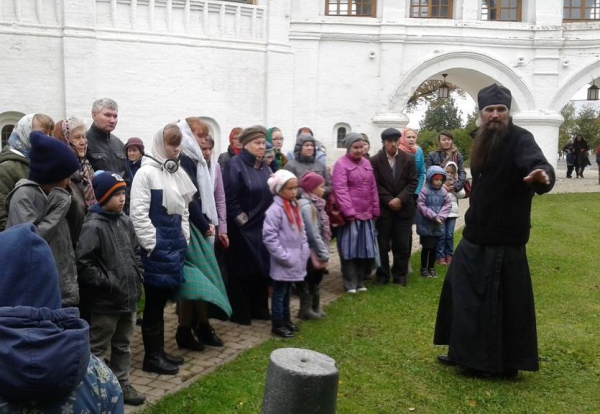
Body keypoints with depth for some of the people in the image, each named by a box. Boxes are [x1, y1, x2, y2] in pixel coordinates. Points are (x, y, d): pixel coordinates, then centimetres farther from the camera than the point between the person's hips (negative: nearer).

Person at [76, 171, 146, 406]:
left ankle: (121, 384, 32)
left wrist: (136, 278, 8)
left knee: (123, 345, 19)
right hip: (105, 300, -8)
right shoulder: (93, 226, -16)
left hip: (129, 296, 8)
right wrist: (107, 283, -18)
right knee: (97, 348, 4)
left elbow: (135, 252, 18)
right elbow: (83, 263, -20)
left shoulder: (125, 222, 7)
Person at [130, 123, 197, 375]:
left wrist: (184, 239, 11)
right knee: (154, 301, 0)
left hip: (175, 243, 7)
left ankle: (159, 351, 24)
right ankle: (152, 357, 11)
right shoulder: (146, 172, -10)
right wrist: (152, 244, -15)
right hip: (156, 244, -7)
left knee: (164, 298, 14)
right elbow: (138, 213, -15)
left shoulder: (178, 173, 12)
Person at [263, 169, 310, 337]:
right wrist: (284, 256, -19)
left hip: (295, 261, 7)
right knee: (279, 292, 4)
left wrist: (304, 252, 6)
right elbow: (269, 237, -20)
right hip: (282, 263, -7)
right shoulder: (274, 210, -17)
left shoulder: (295, 207, 9)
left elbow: (301, 232, 16)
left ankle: (286, 320, 30)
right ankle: (277, 325, 13)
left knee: (287, 292, 19)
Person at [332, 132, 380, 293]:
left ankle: (360, 282, 22)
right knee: (350, 250, 0)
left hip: (366, 214, 6)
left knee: (364, 249, 10)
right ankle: (350, 284, 9)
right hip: (350, 215, -6)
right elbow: (340, 190, -14)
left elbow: (373, 188, 15)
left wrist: (375, 210, 11)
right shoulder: (341, 164, -7)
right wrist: (349, 212, -19)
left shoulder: (367, 164, 13)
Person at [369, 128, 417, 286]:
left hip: (404, 208, 1)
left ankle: (400, 275, 16)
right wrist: (389, 200, -14)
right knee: (382, 243, 3)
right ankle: (382, 275, 14)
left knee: (402, 244, 4)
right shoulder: (375, 160, -2)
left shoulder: (409, 159, 3)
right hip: (383, 208, -1)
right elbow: (375, 184, -5)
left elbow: (413, 182, -1)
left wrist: (400, 199, -13)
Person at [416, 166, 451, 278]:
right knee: (426, 247, 2)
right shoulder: (424, 190, -13)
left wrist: (441, 216, -13)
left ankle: (431, 268, 25)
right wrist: (433, 216, -19)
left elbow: (448, 204, 3)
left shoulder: (443, 191, 2)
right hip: (425, 224, -5)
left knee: (434, 247, 12)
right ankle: (424, 268, 15)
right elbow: (421, 205, -17)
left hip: (438, 225, 5)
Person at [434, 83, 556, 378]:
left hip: (503, 239, -8)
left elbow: (537, 163, -36)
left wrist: (542, 176, -55)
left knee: (503, 300, -1)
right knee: (463, 293, 14)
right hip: (476, 235, 8)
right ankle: (465, 353, 29)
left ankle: (503, 363, 12)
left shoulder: (520, 139, -14)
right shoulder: (483, 142, 9)